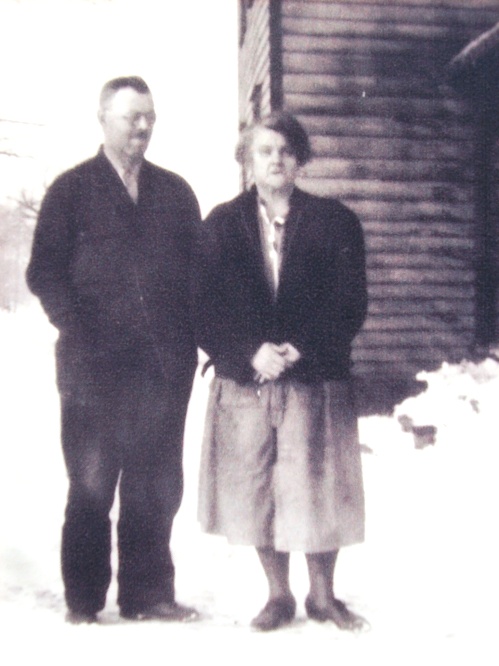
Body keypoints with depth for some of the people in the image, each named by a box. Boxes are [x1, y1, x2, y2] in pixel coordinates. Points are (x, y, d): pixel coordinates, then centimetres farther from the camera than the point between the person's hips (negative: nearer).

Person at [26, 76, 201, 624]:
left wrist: (186, 340, 0)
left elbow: (197, 270, 13)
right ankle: (83, 600, 15)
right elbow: (44, 272, 1)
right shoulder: (71, 190, 7)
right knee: (91, 486, 4)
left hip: (164, 366, 3)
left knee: (156, 487, 6)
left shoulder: (175, 192, 16)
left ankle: (148, 594, 17)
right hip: (94, 367, -3)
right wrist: (80, 333, -10)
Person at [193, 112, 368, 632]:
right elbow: (205, 309, 0)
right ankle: (278, 595, 23)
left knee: (318, 488, 2)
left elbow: (350, 305, -1)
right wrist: (251, 354, -14)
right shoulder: (221, 225, 7)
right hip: (244, 380, 1)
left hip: (315, 379, -1)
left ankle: (322, 595, 22)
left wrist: (299, 349, -13)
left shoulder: (334, 222, 5)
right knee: (258, 489, 5)